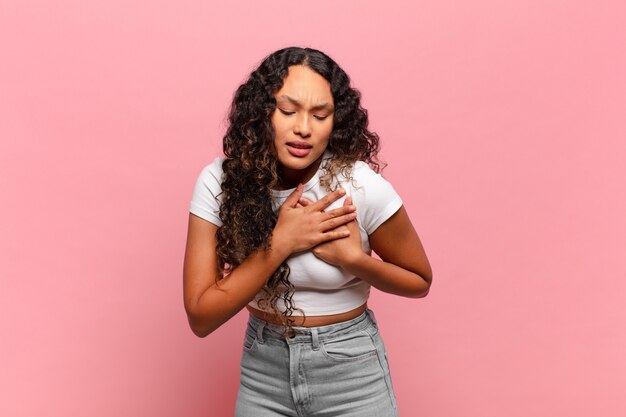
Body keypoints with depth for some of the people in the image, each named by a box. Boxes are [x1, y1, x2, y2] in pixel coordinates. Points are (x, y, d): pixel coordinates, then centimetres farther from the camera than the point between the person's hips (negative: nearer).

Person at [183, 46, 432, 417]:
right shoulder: (221, 181, -15)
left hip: (350, 374, -1)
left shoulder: (362, 187, -20)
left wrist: (353, 258, -22)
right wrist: (280, 243, -24)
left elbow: (419, 281, -4)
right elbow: (201, 317, -16)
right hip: (262, 371, 2)